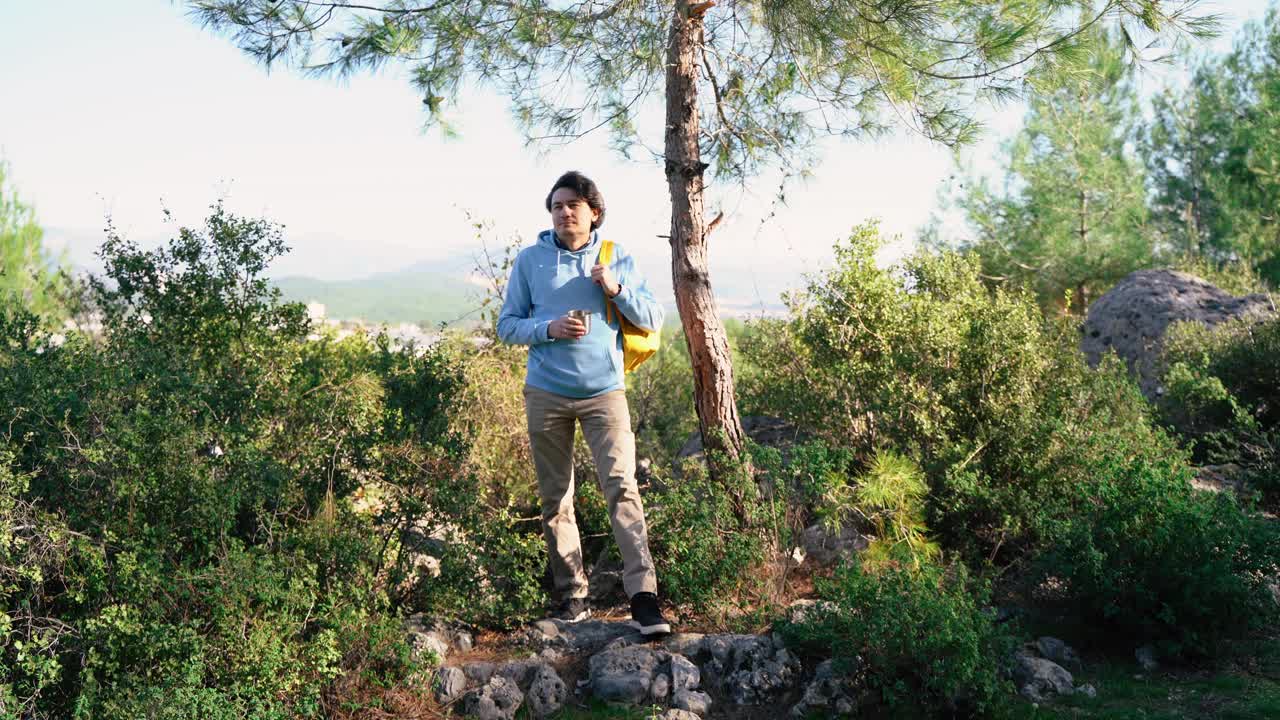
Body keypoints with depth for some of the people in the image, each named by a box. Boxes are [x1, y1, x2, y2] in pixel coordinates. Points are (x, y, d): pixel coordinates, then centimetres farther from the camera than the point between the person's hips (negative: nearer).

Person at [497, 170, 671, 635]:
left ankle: (643, 597, -15)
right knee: (555, 499, 5)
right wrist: (548, 328, -14)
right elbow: (507, 325, 5)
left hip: (604, 392, -1)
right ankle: (571, 594, 16)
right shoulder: (530, 260, 4)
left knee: (622, 488, -13)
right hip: (546, 394, 1)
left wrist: (616, 289, -12)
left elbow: (653, 319, 5)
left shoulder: (617, 258, 5)